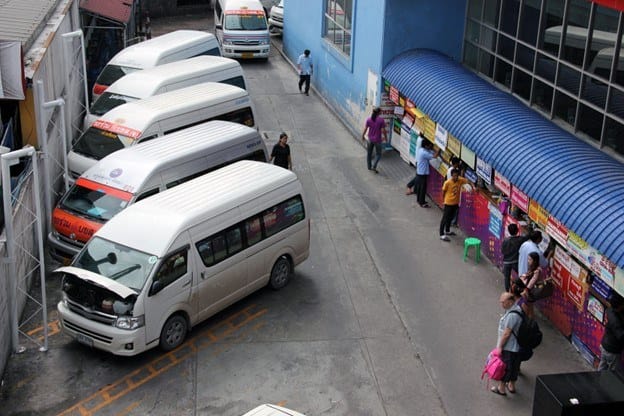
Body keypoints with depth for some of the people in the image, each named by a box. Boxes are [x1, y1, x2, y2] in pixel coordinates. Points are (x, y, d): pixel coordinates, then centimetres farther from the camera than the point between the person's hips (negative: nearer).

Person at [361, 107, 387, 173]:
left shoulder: (369, 119, -8)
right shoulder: (381, 120, -16)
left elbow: (365, 129, -5)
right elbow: (383, 130, -15)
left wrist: (363, 136, 11)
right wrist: (385, 137, 2)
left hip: (370, 139, 3)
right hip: (377, 140, -3)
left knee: (369, 153, 19)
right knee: (378, 154, 12)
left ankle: (369, 166, 28)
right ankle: (374, 167, -1)